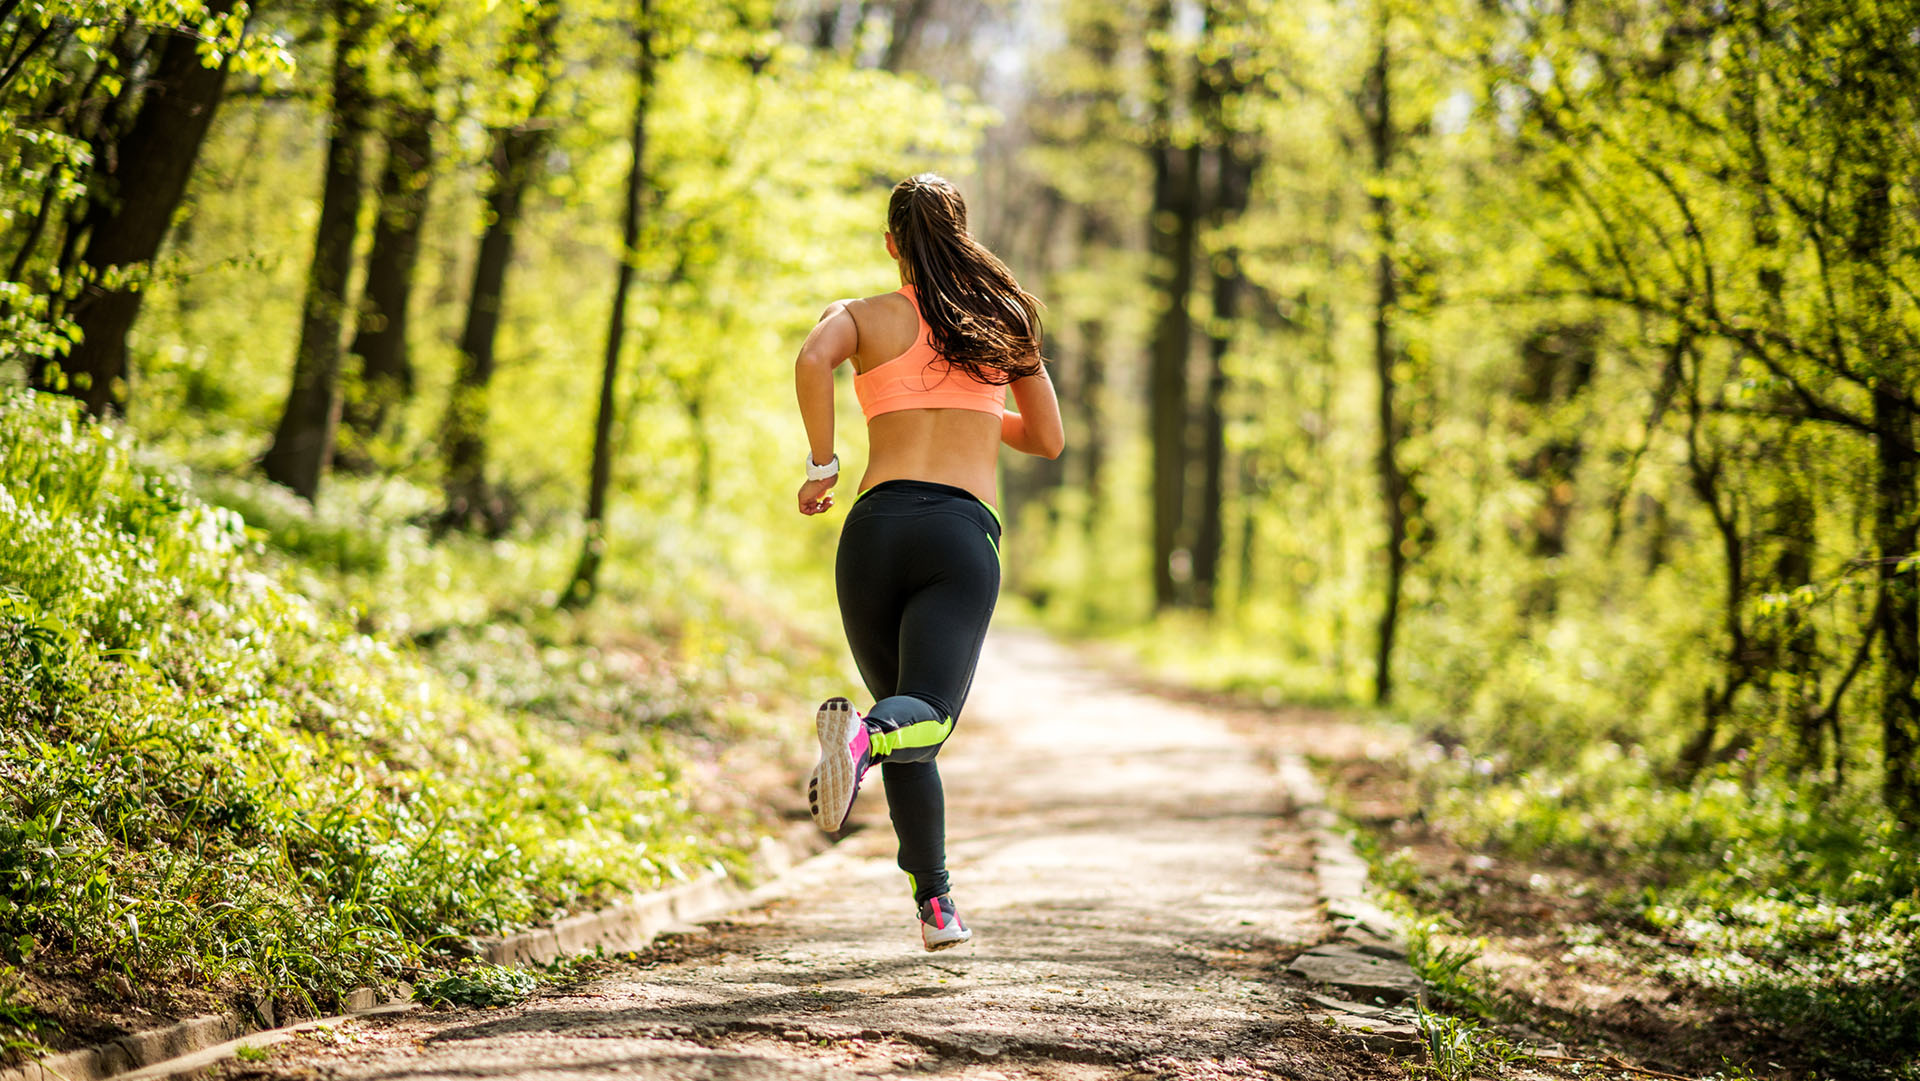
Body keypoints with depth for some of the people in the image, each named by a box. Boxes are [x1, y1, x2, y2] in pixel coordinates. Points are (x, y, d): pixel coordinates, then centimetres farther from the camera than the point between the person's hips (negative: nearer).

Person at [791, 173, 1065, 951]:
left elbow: (813, 359, -13)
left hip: (878, 523, 1)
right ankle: (864, 734, -54)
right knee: (926, 716, -17)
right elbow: (1048, 439, 25)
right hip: (965, 535, -1)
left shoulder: (863, 316, 12)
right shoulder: (1005, 320, 19)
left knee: (901, 708, 17)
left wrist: (821, 467, -2)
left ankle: (936, 906, 15)